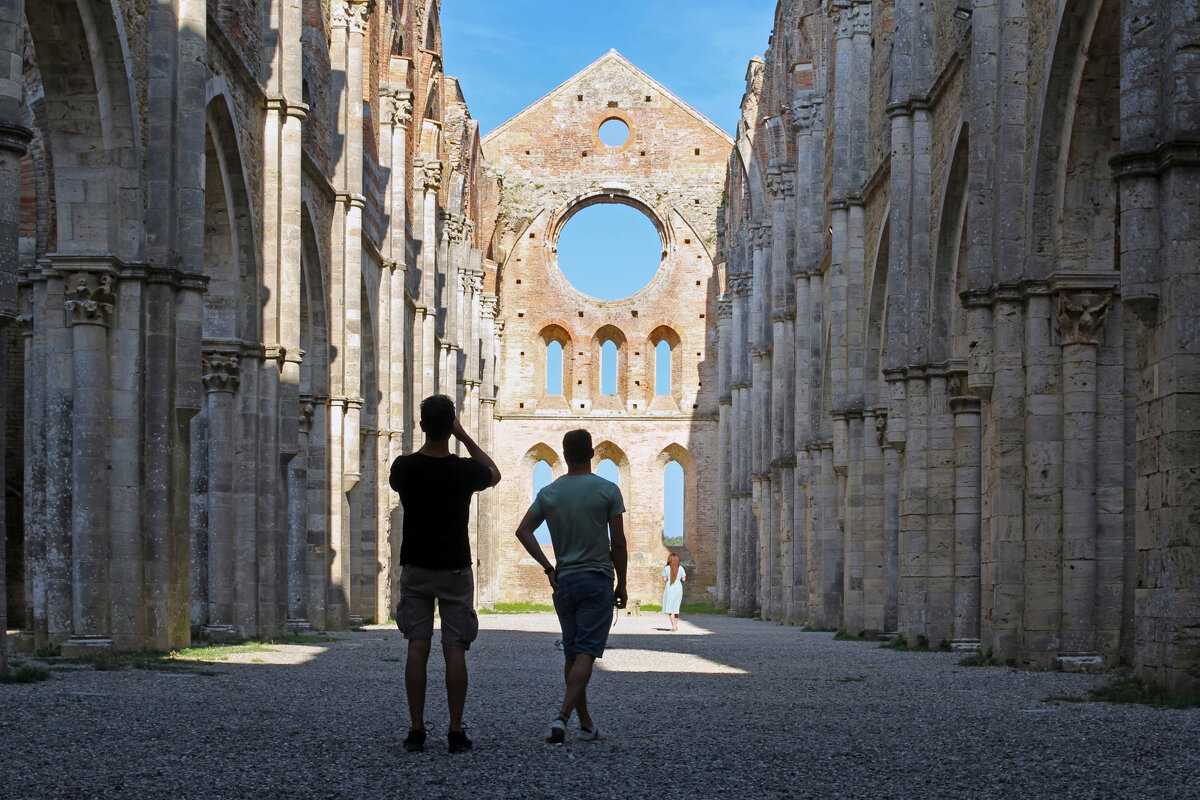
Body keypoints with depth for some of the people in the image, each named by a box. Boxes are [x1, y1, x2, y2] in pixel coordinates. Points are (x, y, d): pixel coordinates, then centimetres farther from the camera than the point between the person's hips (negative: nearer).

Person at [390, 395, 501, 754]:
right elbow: (494, 474, 13)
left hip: (415, 567, 1)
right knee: (454, 650, 0)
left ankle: (416, 732, 1)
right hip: (455, 568, -1)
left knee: (417, 649, 2)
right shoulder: (465, 470, -11)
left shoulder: (404, 467, -7)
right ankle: (456, 733, 0)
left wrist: (426, 441, 17)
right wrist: (464, 436, 6)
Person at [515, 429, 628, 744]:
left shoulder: (548, 493, 6)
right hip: (597, 580, -4)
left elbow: (523, 531, 0)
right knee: (586, 653, -7)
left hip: (563, 582, 4)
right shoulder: (607, 490, -4)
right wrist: (621, 585, 4)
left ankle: (586, 723, 19)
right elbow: (618, 544, -5)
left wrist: (548, 567, 4)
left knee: (572, 654, 12)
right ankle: (562, 717, -23)